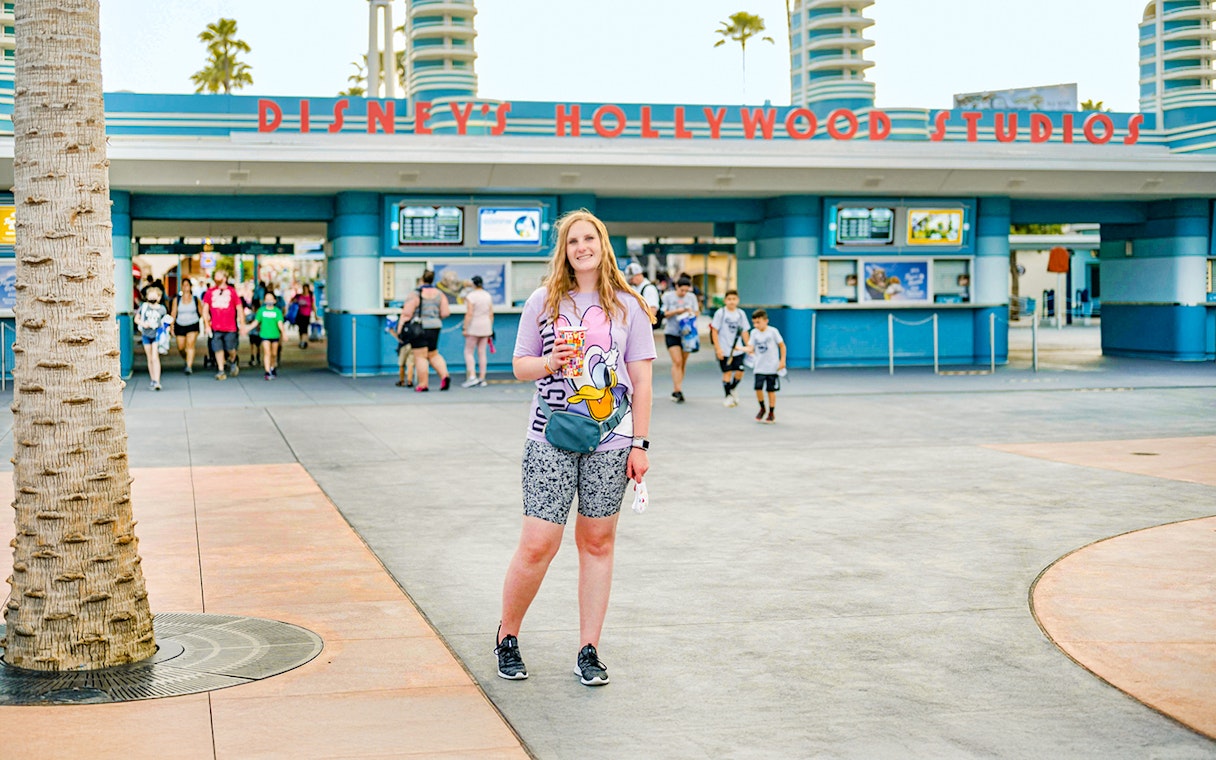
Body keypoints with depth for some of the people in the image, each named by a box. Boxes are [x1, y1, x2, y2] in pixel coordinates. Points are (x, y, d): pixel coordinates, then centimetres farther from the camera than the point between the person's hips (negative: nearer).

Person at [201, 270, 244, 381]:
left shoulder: (232, 291, 3)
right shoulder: (210, 292, 8)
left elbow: (240, 309, 7)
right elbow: (205, 310, 8)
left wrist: (242, 325, 3)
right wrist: (207, 325, 0)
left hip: (230, 327, -2)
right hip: (215, 328, 2)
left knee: (230, 349, 0)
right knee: (218, 349, 0)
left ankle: (234, 361, 32)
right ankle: (221, 371, 8)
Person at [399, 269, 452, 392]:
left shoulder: (415, 294, -10)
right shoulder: (439, 294, 4)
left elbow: (407, 313, -12)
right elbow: (445, 312, 2)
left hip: (420, 328, -5)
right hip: (435, 327, 5)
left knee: (420, 356, 0)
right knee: (434, 354, 18)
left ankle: (422, 385, 1)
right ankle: (445, 375, -1)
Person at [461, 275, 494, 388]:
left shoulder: (470, 296, -12)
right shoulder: (488, 296, 6)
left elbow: (469, 314, -17)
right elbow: (491, 314, 9)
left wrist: (465, 328, -12)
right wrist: (490, 329, 16)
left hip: (474, 327, -6)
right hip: (486, 327, 6)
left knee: (468, 352, 1)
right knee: (482, 353, 9)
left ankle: (472, 377, -12)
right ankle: (482, 378, 9)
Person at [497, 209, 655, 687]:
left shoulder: (628, 306, 6)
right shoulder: (543, 302, 5)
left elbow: (641, 379, 5)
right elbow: (519, 365, 10)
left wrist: (640, 443, 0)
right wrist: (550, 364, -12)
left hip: (610, 443, 1)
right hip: (551, 441, -1)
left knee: (597, 544, 6)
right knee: (537, 545, -6)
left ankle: (588, 652, 16)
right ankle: (507, 636, 17)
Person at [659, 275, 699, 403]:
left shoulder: (691, 297, 8)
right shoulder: (668, 296, 0)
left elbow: (697, 313, 9)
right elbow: (664, 313, -2)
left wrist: (691, 312, -13)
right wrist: (676, 311, -15)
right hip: (672, 333, -3)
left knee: (683, 363, 5)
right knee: (677, 361, -15)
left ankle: (675, 391, 14)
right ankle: (678, 391, -17)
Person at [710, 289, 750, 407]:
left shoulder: (741, 313, 6)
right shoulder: (720, 313, -6)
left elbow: (744, 332, 12)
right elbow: (714, 331, -6)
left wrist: (749, 347, 9)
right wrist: (718, 348, -11)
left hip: (738, 349, 4)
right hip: (724, 350, -4)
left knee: (739, 372, -1)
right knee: (727, 372, -1)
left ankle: (732, 390, 26)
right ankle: (728, 397, 15)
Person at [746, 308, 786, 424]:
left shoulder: (773, 331, -7)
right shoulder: (754, 333, 3)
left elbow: (782, 346, -1)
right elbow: (751, 348, 0)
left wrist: (782, 361, -5)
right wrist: (749, 349, -24)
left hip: (773, 367, -3)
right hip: (760, 367, 3)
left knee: (771, 390, 2)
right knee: (758, 388, -8)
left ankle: (771, 413, 15)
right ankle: (762, 408, 18)